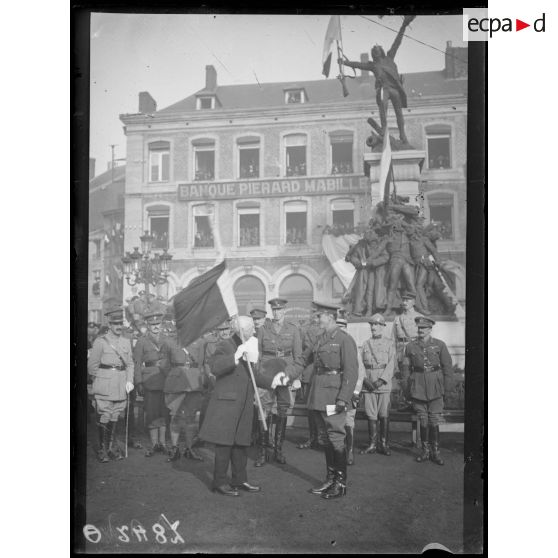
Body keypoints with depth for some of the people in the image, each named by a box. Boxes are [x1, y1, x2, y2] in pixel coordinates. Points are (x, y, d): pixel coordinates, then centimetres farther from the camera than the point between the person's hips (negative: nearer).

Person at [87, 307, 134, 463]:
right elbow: (92, 365, -1)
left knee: (115, 417, 9)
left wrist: (130, 381, 0)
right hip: (104, 388, -4)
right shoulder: (100, 342, -3)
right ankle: (103, 450, 7)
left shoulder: (126, 342, 11)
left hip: (121, 386, 4)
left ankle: (112, 447, 19)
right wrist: (99, 380, 0)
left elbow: (130, 364, 12)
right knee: (103, 418, -2)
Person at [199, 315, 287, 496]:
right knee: (224, 443, -2)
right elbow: (214, 366, -25)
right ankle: (219, 483, 9)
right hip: (226, 403, -8)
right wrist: (237, 356, -30)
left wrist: (271, 382, 11)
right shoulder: (226, 345, -9)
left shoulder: (251, 347, 15)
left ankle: (239, 480, 25)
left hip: (244, 405, 8)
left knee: (241, 443, 14)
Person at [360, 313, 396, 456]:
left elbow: (391, 365, -3)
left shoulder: (389, 343, 4)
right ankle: (372, 444, 10)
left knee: (384, 415, -1)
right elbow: (361, 364, 8)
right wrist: (365, 380, -7)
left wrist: (381, 380, -14)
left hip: (384, 384, -2)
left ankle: (384, 445, 7)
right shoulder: (366, 344, 12)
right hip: (368, 384, 3)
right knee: (371, 415, 3)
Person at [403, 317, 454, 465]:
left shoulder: (440, 345, 4)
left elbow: (447, 367, 4)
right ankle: (425, 451, 15)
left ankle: (435, 452, 9)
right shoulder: (410, 347, 8)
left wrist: (447, 387, -1)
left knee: (434, 421, -1)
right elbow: (407, 368, 12)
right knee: (423, 421, 5)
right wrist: (408, 387, 8)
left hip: (435, 388, -1)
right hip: (418, 388, 1)